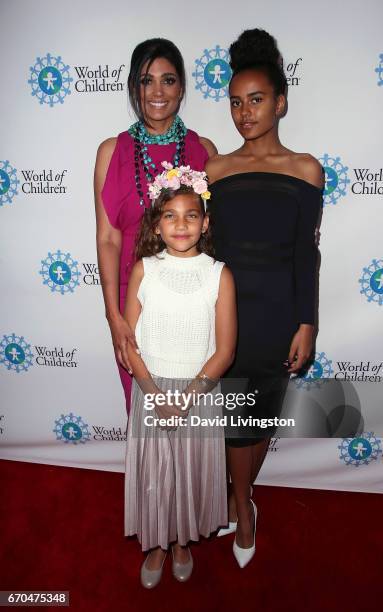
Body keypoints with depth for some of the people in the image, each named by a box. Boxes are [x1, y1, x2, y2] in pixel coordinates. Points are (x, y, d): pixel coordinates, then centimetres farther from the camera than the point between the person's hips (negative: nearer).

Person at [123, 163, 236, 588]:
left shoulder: (219, 275, -8)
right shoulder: (144, 269, -5)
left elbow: (224, 350, -8)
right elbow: (129, 341, -5)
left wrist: (188, 396, -15)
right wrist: (156, 395, -14)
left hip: (200, 391, 0)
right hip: (151, 389, 1)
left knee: (193, 470, 15)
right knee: (152, 470, 13)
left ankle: (182, 541, 43)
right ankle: (156, 544, 40)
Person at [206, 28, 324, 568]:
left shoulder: (306, 169, 0)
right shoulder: (216, 170, 2)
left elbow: (306, 253, -1)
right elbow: (208, 250, 4)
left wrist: (306, 324, -5)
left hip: (279, 312, 0)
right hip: (226, 307, 0)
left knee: (265, 412, 12)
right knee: (237, 415, 8)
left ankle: (239, 495, 36)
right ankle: (242, 503, 33)